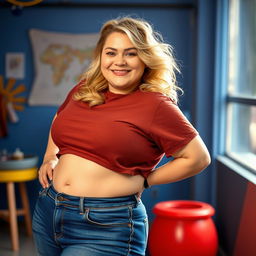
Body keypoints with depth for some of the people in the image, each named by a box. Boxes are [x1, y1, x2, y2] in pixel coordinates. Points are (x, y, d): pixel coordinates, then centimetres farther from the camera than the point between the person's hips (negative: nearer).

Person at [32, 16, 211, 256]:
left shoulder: (156, 105, -11)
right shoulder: (83, 90, 6)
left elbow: (198, 158, -9)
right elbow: (59, 120, 27)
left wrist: (143, 180, -7)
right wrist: (50, 159, 12)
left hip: (104, 227, -6)